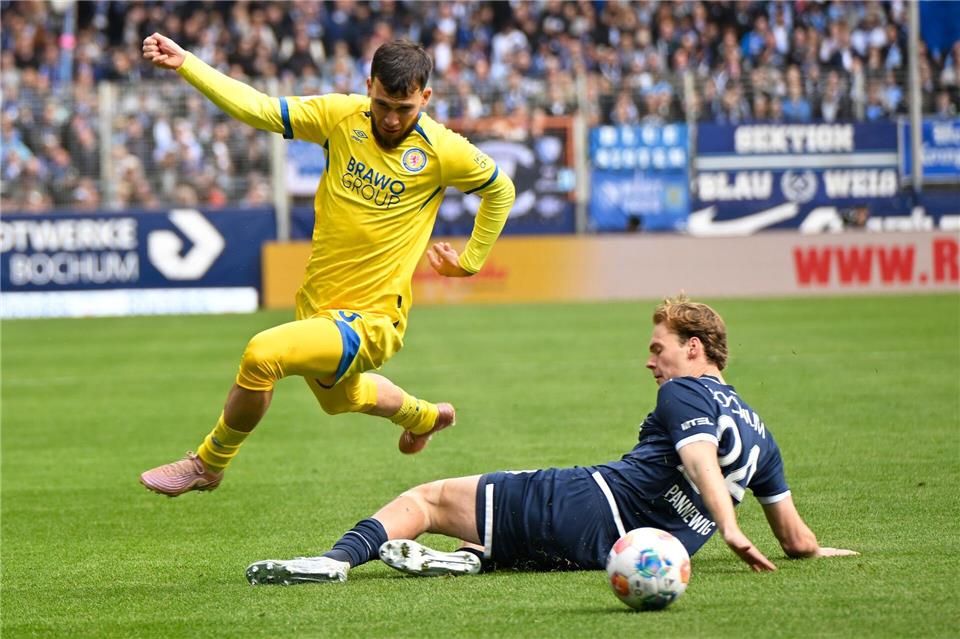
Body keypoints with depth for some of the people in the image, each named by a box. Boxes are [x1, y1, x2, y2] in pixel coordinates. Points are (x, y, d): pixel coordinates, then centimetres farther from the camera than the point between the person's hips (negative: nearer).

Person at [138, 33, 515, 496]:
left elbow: (500, 189, 6)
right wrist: (184, 63, -19)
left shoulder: (443, 151, -12)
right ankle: (423, 417, 65)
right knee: (340, 398, 33)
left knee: (262, 355, -28)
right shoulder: (342, 116, -5)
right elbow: (258, 108, -10)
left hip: (371, 322, -6)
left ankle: (208, 465, -5)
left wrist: (470, 261, 8)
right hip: (316, 304, 6)